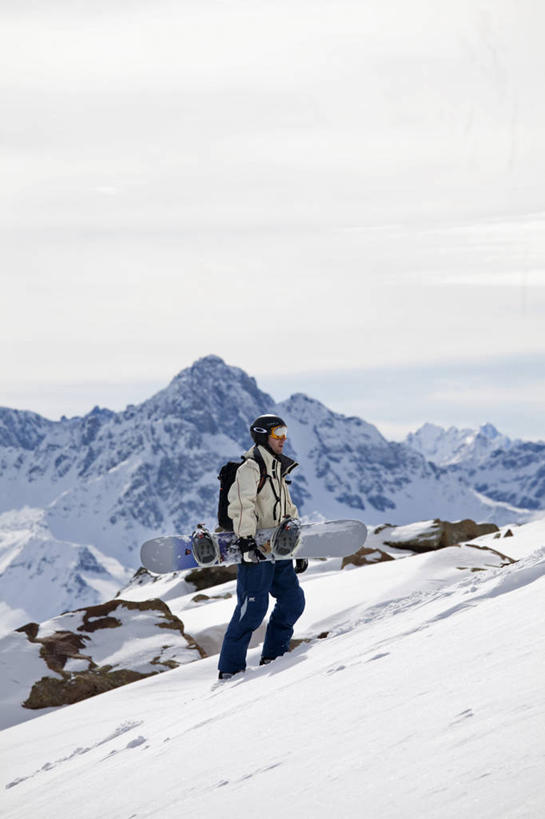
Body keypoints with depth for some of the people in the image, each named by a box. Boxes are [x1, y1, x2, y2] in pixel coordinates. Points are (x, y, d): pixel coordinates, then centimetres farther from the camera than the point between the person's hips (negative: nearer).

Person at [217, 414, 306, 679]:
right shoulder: (251, 467, -8)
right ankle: (230, 666, -8)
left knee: (293, 600, 5)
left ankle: (272, 656, 15)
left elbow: (288, 511, 29)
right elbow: (241, 503, -23)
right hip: (253, 549, -9)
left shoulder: (278, 470, 22)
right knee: (253, 608, -13)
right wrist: (246, 538, -34)